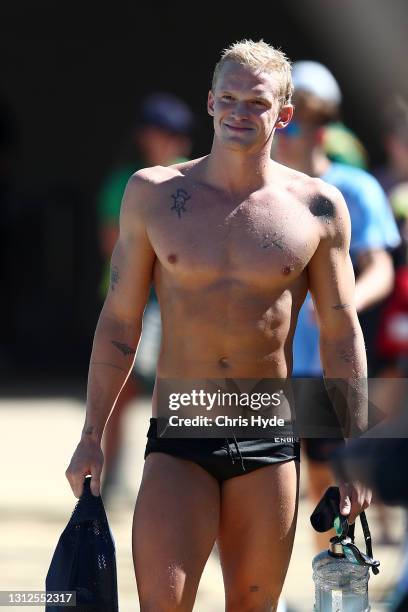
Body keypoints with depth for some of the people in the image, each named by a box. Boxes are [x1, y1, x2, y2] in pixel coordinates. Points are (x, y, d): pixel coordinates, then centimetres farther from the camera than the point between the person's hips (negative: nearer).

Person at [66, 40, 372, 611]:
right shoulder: (153, 194, 2)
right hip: (178, 443, -1)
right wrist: (91, 436, 5)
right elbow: (119, 322, 8)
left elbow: (342, 335, 7)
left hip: (269, 449, 1)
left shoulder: (317, 208, 1)